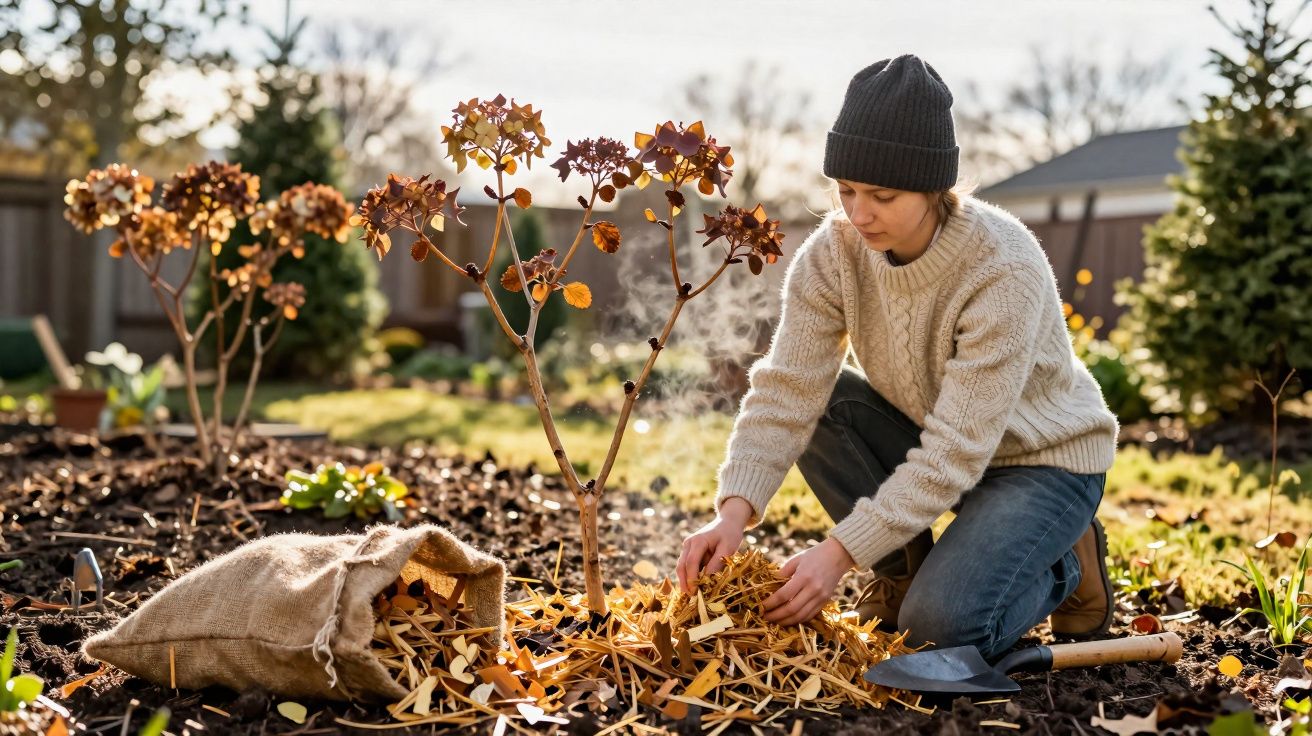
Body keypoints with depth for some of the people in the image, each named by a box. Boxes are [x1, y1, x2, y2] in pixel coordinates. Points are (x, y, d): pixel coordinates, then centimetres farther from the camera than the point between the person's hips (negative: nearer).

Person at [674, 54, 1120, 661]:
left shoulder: (1005, 270, -32)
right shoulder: (833, 251, -17)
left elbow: (955, 453, -33)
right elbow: (786, 388, -22)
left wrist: (841, 551, -36)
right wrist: (736, 509, -36)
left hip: (1044, 459, -5)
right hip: (930, 436, 6)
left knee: (941, 625, -26)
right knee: (820, 401, -20)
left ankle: (1062, 566, 6)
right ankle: (904, 568, -1)